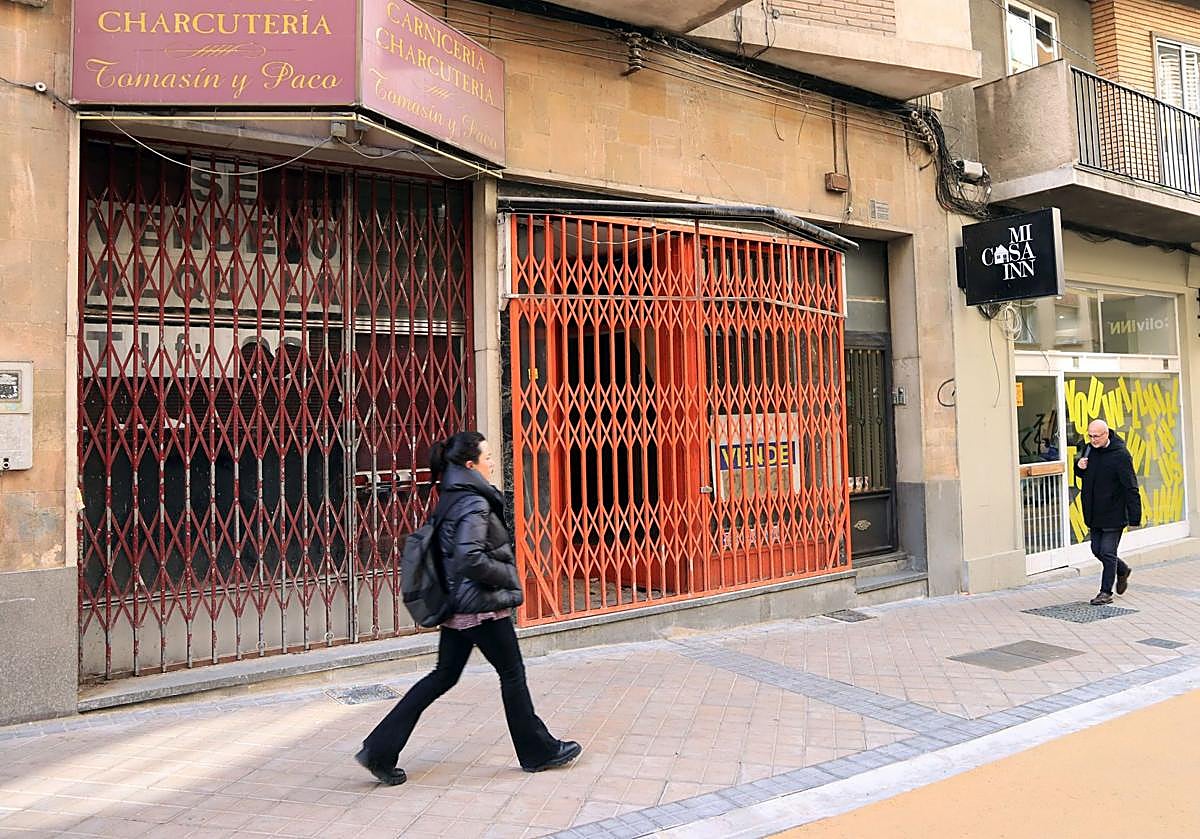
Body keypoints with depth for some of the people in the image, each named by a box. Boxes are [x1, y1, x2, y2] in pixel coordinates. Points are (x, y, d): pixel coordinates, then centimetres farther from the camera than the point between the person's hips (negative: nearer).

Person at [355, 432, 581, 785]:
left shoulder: (450, 499, 10)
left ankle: (380, 750, 14)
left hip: (457, 606, 9)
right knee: (513, 674, 7)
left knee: (444, 676, 14)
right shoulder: (475, 504, -19)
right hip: (483, 607, -9)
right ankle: (539, 752, 23)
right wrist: (509, 577, -14)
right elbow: (470, 559, -28)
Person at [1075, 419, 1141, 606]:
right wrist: (1079, 468, -4)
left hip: (1114, 514, -7)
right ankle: (1122, 570, 40)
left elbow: (1131, 489, -16)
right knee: (1097, 550, 15)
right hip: (1094, 513, 7)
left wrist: (1134, 518, -17)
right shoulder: (1089, 449, 4)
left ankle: (1106, 592, 9)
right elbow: (1082, 475, 22)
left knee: (1107, 553, -2)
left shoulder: (1120, 455, -16)